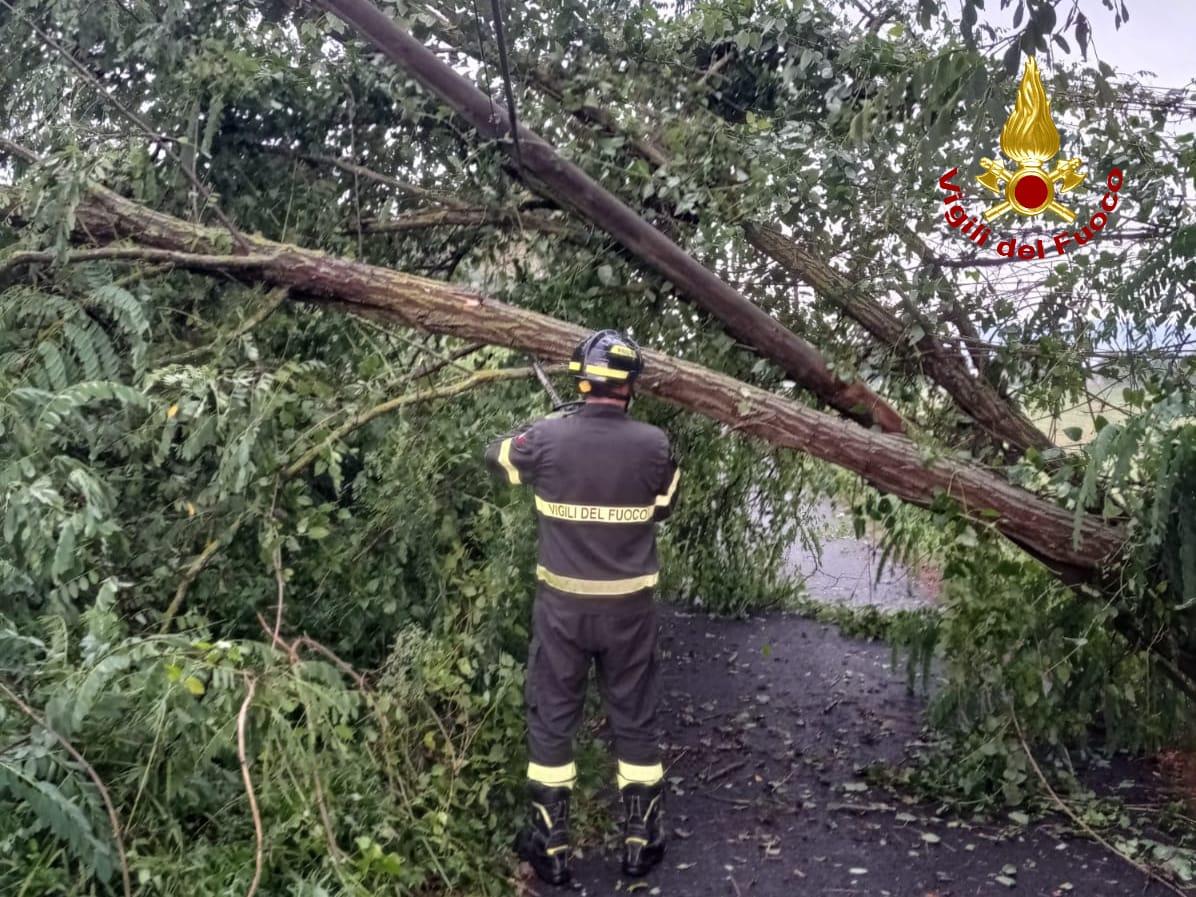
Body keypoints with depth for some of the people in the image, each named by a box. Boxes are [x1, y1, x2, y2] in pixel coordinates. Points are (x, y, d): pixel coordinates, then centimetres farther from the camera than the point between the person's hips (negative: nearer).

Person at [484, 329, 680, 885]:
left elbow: (496, 455, 9)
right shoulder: (653, 444, -11)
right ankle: (641, 841, 25)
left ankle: (550, 845, 21)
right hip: (629, 607, 1)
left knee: (551, 719, 13)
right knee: (634, 720, 14)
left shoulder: (548, 437, -13)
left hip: (562, 604, 0)